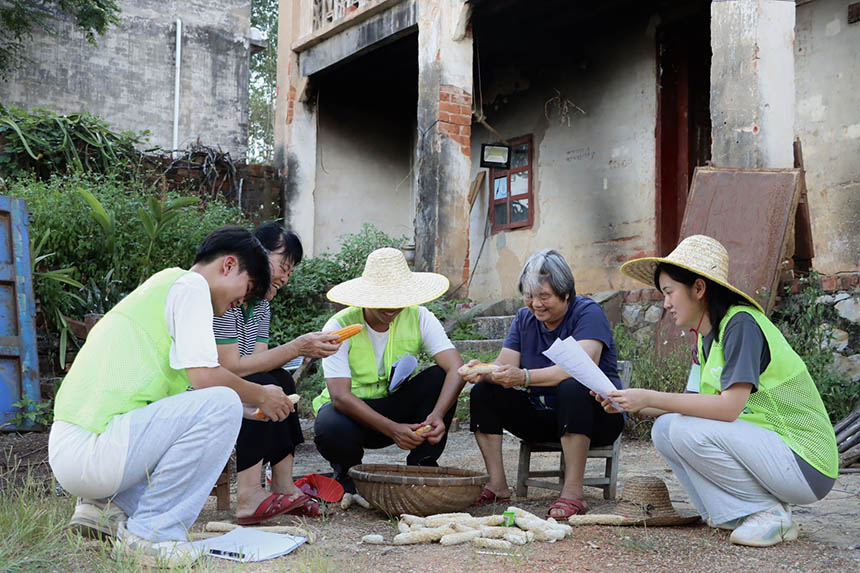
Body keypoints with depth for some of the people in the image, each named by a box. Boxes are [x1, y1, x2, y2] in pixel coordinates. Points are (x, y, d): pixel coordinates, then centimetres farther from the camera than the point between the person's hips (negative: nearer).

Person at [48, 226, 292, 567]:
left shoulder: (160, 287, 25)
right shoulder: (190, 285, -4)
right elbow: (204, 377, -15)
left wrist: (256, 399, 27)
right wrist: (262, 397, 2)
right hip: (92, 453, -10)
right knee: (222, 403, -15)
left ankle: (108, 506, 11)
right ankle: (150, 534, -8)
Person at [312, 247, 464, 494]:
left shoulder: (419, 318, -11)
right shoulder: (339, 327, -19)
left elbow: (456, 369, -21)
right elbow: (340, 396, -27)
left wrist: (437, 415, -40)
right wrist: (392, 429, -38)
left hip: (395, 405, 3)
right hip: (352, 410, -2)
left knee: (439, 377, -23)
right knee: (330, 429, -37)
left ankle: (422, 467, -11)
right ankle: (348, 471, 0)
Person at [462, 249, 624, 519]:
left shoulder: (588, 313, -12)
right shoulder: (524, 319, 8)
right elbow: (504, 364, -3)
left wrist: (524, 377, -40)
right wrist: (482, 372, -27)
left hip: (597, 417, -6)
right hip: (543, 418, 6)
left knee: (572, 388, -36)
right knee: (483, 392, -9)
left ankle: (573, 491, -33)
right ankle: (497, 484, -10)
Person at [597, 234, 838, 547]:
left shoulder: (742, 324, -17)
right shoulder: (706, 339, 11)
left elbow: (729, 407, -27)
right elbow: (692, 405, 6)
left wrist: (650, 398, -23)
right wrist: (630, 404, -4)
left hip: (806, 466, -9)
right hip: (764, 445, 9)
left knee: (688, 431, -24)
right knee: (664, 429, -2)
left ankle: (771, 513, -7)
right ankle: (739, 513, 0)